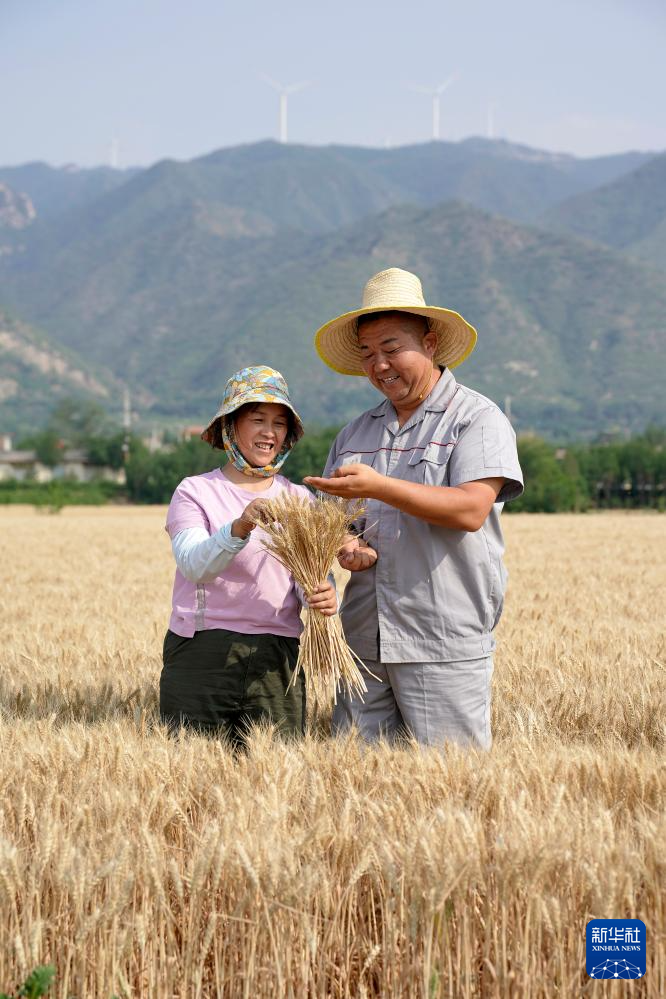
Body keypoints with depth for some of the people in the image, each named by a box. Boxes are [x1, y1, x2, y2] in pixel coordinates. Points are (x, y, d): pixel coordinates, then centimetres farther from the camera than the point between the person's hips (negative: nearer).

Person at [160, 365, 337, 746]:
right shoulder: (194, 492, 1)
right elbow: (193, 564, -16)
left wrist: (325, 598, -24)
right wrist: (239, 529, -35)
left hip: (277, 661, 2)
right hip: (202, 654, -2)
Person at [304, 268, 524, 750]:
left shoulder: (477, 417, -1)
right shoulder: (356, 433, 17)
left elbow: (471, 509, -15)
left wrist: (377, 486, -21)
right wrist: (344, 545, -3)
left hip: (446, 645, -5)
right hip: (363, 640, 6)